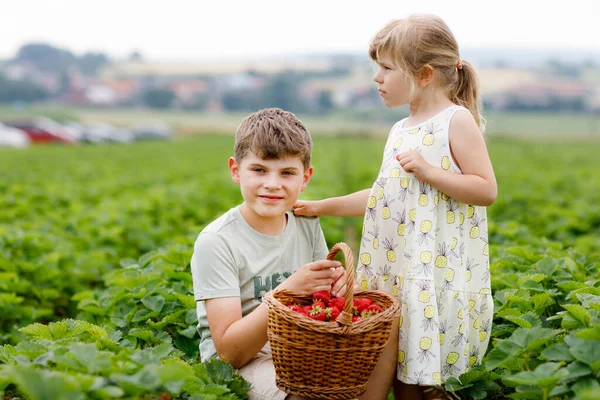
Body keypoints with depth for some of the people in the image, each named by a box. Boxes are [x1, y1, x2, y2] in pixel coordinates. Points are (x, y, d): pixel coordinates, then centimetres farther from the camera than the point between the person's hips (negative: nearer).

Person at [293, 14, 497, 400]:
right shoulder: (401, 131, 15)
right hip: (397, 267, 7)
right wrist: (324, 206, 18)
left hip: (440, 269, -7)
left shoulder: (457, 120, -6)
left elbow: (487, 190, -11)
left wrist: (428, 171, -19)